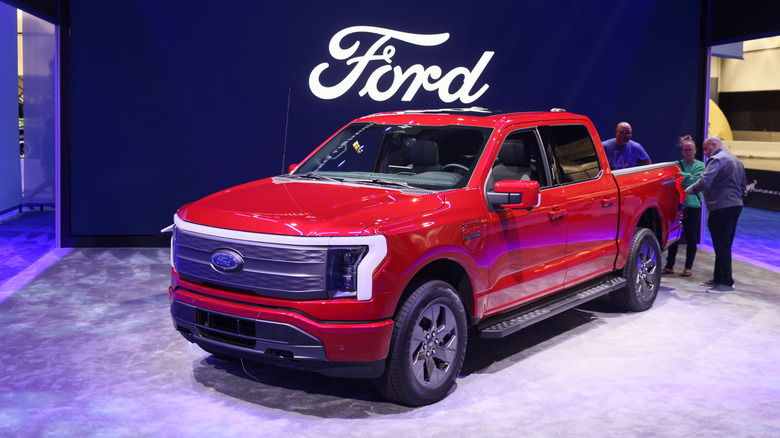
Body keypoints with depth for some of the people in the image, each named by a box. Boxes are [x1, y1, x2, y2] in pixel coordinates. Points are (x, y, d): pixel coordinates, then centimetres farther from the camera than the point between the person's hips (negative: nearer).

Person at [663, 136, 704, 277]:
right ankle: (669, 265, 9)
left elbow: (696, 182, -9)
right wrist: (688, 176, -14)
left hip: (693, 205, -2)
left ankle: (688, 267, 9)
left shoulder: (700, 166, 6)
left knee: (691, 237, 2)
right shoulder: (677, 164, 13)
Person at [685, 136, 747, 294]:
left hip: (721, 208, -10)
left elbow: (705, 182, -21)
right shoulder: (737, 161, 21)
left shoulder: (717, 159, -10)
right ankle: (718, 278, 21)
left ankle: (726, 283, -10)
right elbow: (743, 186, 27)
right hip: (736, 205, 10)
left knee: (721, 245, -9)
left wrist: (690, 190, -7)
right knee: (725, 244, 14)